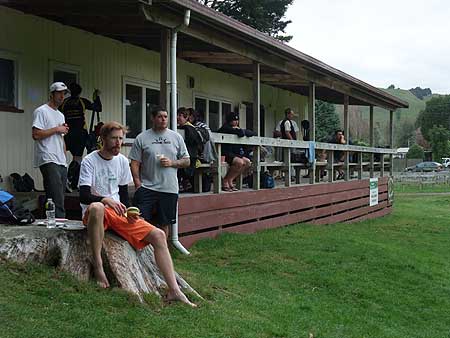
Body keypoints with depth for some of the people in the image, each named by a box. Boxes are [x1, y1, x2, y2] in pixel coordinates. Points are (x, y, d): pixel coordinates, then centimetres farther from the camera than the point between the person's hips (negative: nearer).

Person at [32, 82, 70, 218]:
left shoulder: (61, 115, 24)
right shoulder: (41, 111, -3)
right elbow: (36, 134, -14)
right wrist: (56, 129, -8)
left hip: (62, 162, 9)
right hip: (48, 161, -9)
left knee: (58, 199, 6)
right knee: (57, 200, -18)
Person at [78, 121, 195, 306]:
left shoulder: (122, 161, 10)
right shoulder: (89, 161, -7)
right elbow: (83, 196, -16)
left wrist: (128, 212, -3)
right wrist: (106, 200, -34)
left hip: (118, 212, 6)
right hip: (93, 213, -6)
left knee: (158, 235, -11)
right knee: (96, 207, -44)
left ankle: (174, 291, -11)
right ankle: (98, 267, -30)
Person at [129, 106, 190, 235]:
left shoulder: (176, 137, 8)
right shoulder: (142, 138, 2)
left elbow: (187, 161, 10)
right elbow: (135, 163, 0)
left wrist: (171, 163, -9)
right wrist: (138, 184, -9)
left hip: (169, 189, 2)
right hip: (147, 188, -2)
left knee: (164, 224, 10)